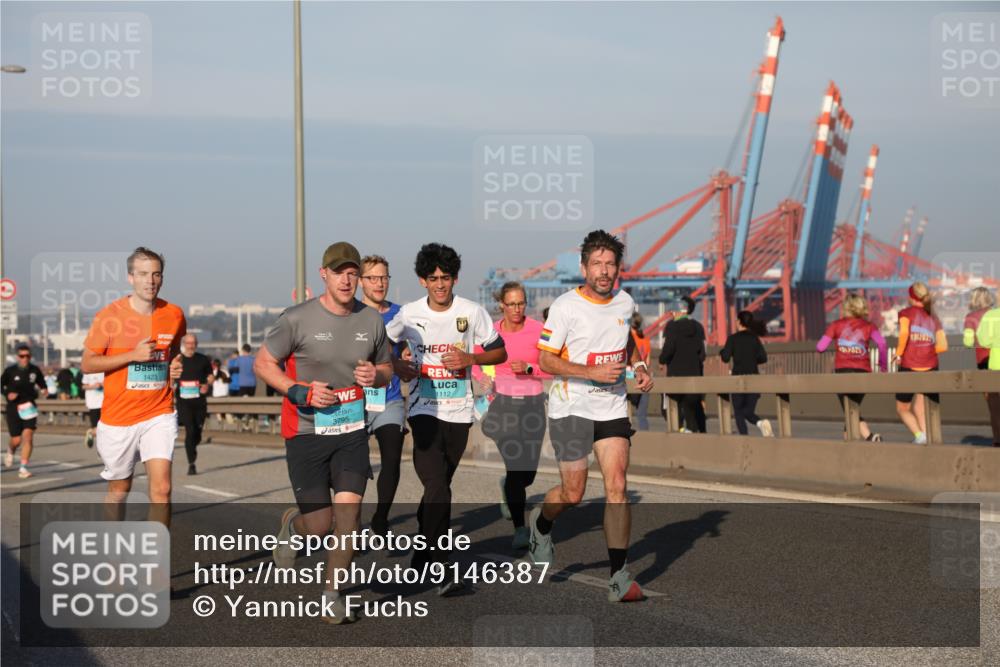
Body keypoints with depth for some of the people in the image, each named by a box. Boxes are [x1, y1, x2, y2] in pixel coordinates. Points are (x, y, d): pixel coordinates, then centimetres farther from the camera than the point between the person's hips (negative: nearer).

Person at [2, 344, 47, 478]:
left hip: (29, 408, 1)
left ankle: (23, 468, -7)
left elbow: (42, 385, 17)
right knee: (16, 440, 1)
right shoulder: (10, 371, -6)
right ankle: (10, 452, 39)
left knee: (28, 436, -13)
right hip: (13, 408, -1)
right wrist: (7, 394, -13)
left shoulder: (35, 370, 1)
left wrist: (43, 390, -5)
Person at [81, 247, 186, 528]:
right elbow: (87, 364, -6)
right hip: (118, 418, -1)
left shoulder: (174, 315, 1)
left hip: (159, 415, 1)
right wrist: (133, 355, -18)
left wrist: (174, 367, -2)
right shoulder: (110, 316, -8)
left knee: (161, 489, -14)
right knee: (119, 489, 15)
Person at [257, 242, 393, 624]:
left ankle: (332, 594, 7)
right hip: (306, 432, -3)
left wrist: (376, 375, -8)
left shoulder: (371, 321, 3)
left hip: (352, 431, 3)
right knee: (319, 526, -2)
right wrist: (299, 391, -18)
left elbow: (386, 369, 16)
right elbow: (263, 363, -4)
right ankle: (291, 524, 36)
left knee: (349, 511, -10)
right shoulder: (297, 319, -10)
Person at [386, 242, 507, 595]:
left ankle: (422, 557, 32)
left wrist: (470, 359, -12)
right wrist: (399, 368, -6)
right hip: (424, 410, -2)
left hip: (459, 411, 2)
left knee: (437, 488, 12)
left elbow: (499, 352, 6)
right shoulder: (409, 314, -2)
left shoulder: (472, 312, -1)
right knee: (438, 490, -15)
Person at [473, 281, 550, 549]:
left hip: (532, 403, 1)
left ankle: (508, 486, 42)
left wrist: (528, 368, -18)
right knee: (516, 465, -11)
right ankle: (520, 528, 3)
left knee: (527, 473, 4)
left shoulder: (538, 330, -4)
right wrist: (483, 379, -4)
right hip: (503, 403, -1)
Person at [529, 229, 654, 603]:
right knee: (573, 494, 1)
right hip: (571, 408, -4)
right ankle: (540, 524, 37)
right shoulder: (565, 307, -11)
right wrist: (593, 372, -21)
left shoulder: (625, 303, 6)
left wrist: (638, 366, 9)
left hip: (612, 408, 4)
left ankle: (620, 578, -5)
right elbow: (545, 360, -11)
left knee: (617, 486, -8)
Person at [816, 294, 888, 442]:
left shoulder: (836, 325, 9)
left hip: (843, 371, -2)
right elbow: (881, 343, -7)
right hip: (863, 372, 2)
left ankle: (869, 436, -27)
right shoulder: (868, 326, 11)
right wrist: (883, 364, 4)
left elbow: (820, 347, 3)